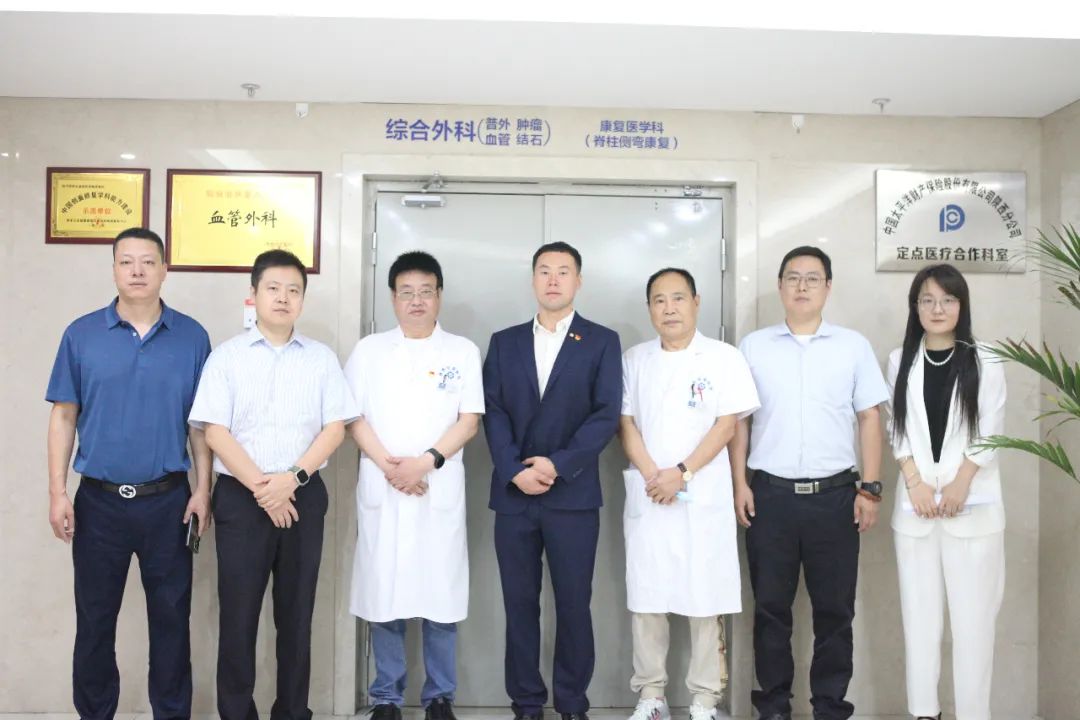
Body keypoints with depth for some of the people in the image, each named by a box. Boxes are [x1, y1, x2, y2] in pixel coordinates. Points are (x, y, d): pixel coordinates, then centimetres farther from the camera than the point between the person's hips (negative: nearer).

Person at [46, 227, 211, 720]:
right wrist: (57, 492, -3)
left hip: (168, 500, 0)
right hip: (99, 500, 1)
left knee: (171, 616, 10)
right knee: (94, 618, 12)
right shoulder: (82, 334, 0)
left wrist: (202, 490, -3)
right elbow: (64, 417, 2)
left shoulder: (192, 337, -1)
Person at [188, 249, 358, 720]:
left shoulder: (322, 358, 6)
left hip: (303, 495, 2)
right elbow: (214, 431, -5)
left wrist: (292, 478, -13)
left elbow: (335, 427, 1)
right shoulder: (227, 356, 1)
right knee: (238, 613, 3)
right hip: (240, 496, -1)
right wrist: (260, 487, -13)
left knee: (296, 613, 9)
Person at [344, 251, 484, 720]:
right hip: (381, 489, 1)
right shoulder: (369, 349, 8)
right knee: (384, 594, 4)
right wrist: (388, 465, -11)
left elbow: (469, 421, 0)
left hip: (440, 490, -1)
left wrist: (425, 462, -13)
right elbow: (352, 417, 3)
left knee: (441, 595, 2)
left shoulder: (462, 352, 5)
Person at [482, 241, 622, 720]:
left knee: (573, 604, 3)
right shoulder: (504, 342, 12)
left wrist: (557, 464, -14)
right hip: (513, 494, 2)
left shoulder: (602, 341, 4)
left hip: (573, 494, -2)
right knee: (520, 604, 7)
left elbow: (606, 415, -5)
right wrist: (515, 470, -10)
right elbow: (493, 412, 4)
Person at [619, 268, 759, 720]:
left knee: (705, 599, 2)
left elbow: (727, 425, -5)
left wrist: (682, 473, -13)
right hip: (646, 496, 3)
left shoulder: (724, 358, 0)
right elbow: (625, 423, 4)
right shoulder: (633, 360, 9)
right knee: (645, 598, 5)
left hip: (704, 497, -2)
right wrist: (652, 476, -10)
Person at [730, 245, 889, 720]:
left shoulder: (853, 346, 5)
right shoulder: (753, 346, 5)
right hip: (770, 494, 0)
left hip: (835, 494, 0)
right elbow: (739, 420, 6)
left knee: (834, 609, 7)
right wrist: (740, 483, -1)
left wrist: (870, 488, -1)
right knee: (771, 607, 7)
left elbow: (869, 418, 5)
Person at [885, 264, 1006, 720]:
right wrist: (915, 482, -6)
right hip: (914, 505, 2)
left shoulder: (985, 363, 2)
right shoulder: (900, 361, 9)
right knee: (919, 612, 6)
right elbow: (896, 429, 5)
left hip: (974, 506, -2)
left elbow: (989, 433, -1)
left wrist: (960, 484, -12)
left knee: (973, 613, -2)